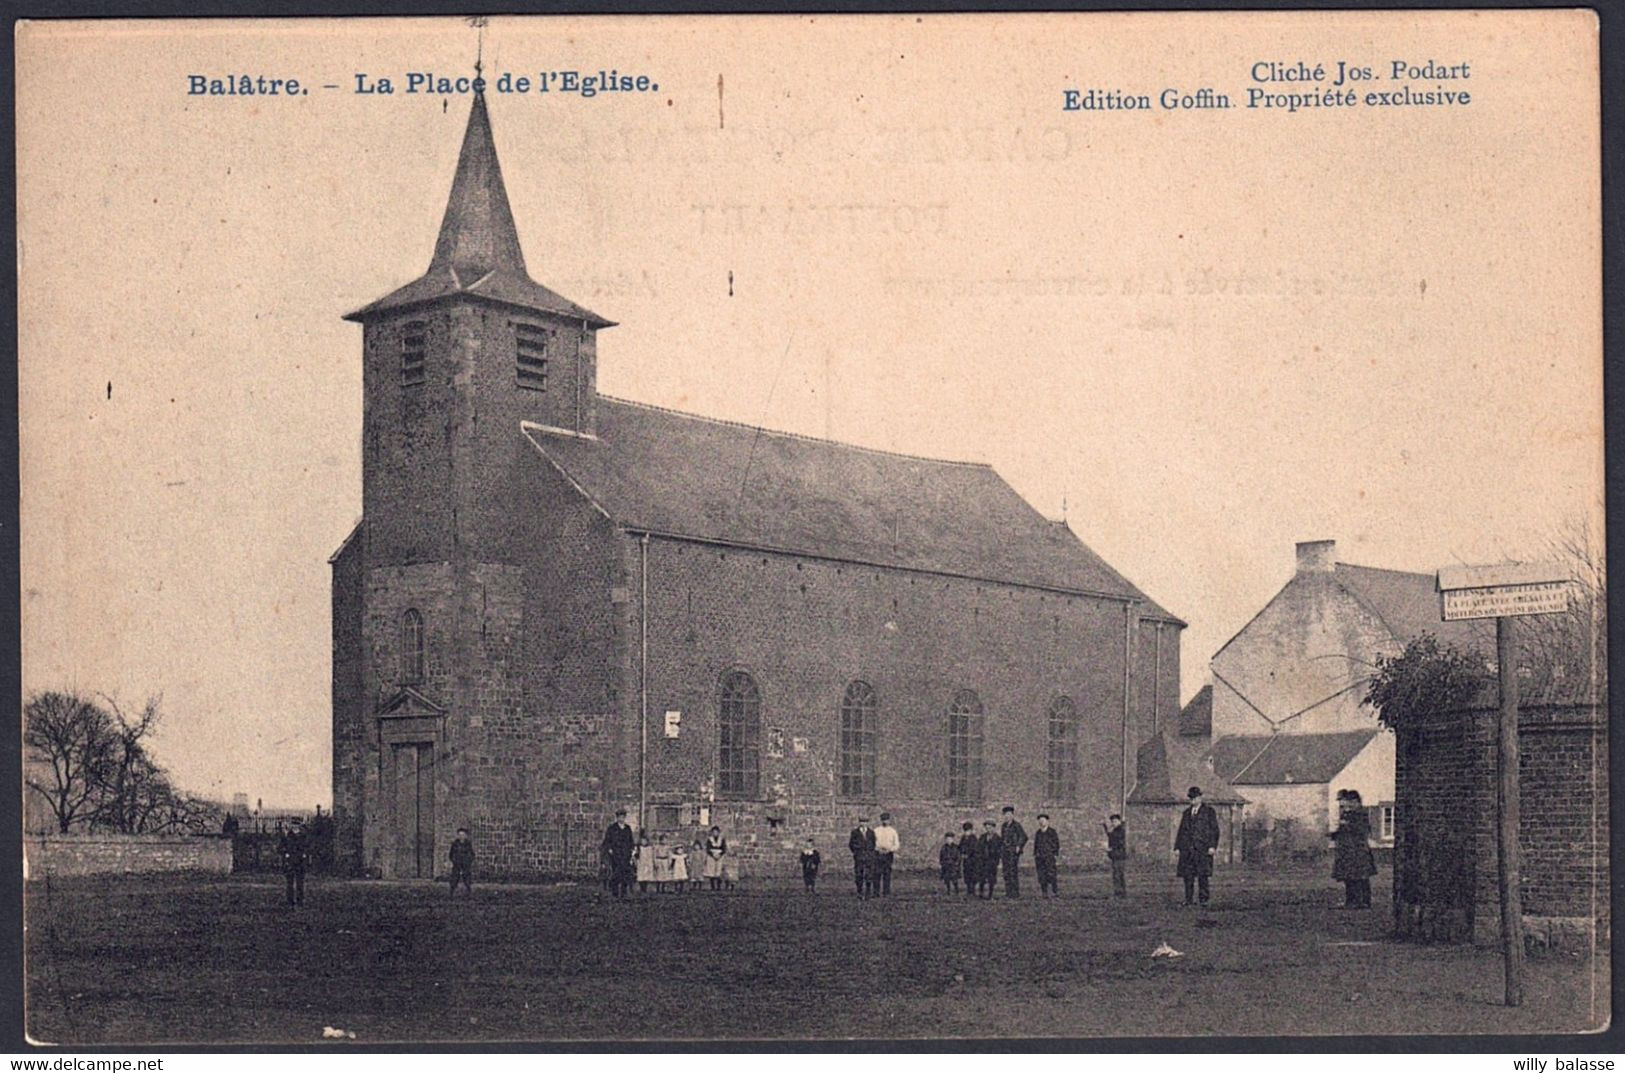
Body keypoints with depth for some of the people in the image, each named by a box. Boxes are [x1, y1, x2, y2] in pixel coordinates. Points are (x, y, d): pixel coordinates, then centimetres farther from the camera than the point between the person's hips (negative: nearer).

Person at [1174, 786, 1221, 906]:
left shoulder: (1209, 811, 7)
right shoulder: (1186, 813, 21)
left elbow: (1215, 830, 2)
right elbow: (1181, 831, 20)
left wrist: (1212, 846, -9)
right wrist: (1177, 847, 10)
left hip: (1202, 848, -4)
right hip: (1187, 849, 4)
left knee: (1202, 875, -8)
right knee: (1187, 875, -1)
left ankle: (1204, 899, -5)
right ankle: (1188, 900, 2)